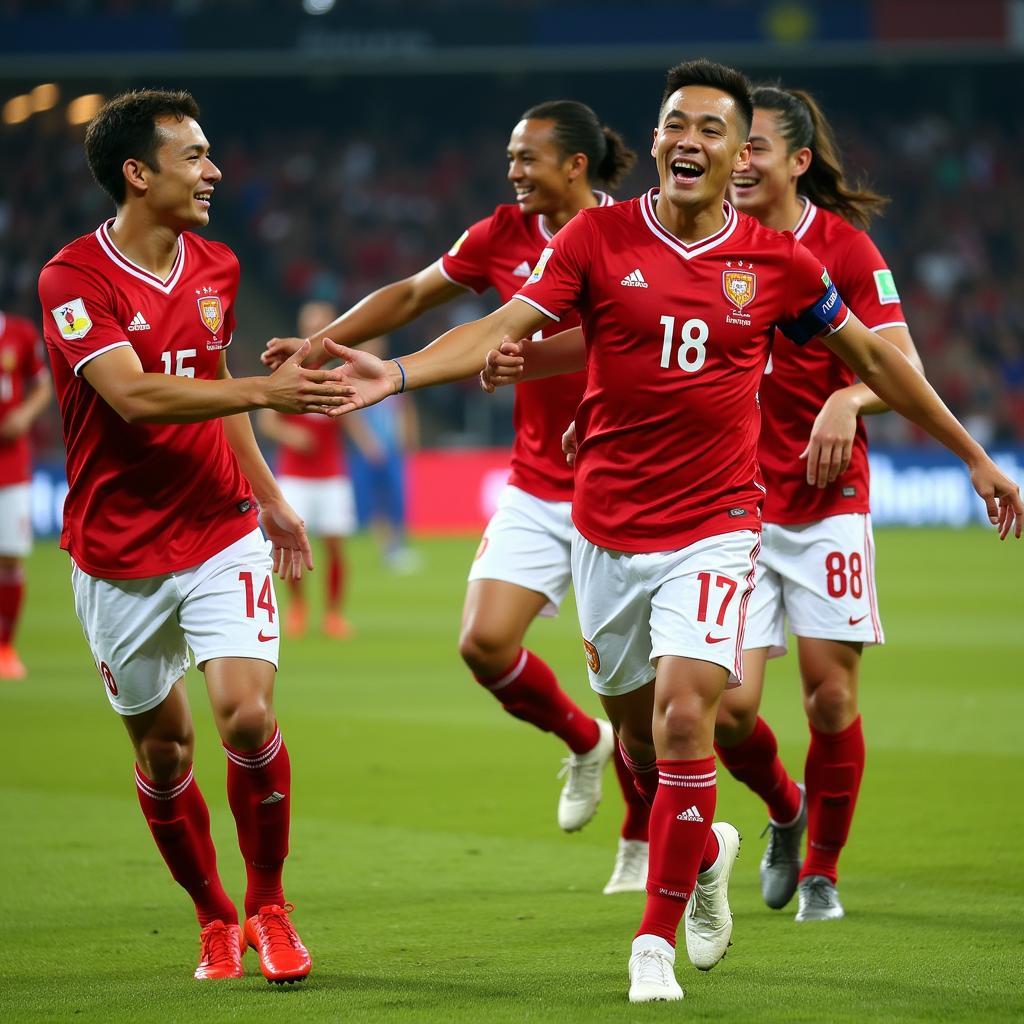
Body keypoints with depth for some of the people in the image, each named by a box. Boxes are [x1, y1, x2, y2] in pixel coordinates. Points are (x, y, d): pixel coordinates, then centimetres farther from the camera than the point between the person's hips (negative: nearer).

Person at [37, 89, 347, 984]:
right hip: (118, 556, -3)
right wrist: (264, 392, -35)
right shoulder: (73, 279, -14)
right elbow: (134, 396, -27)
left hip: (220, 532, 3)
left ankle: (268, 905, 4)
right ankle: (215, 919, 26)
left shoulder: (216, 268, 6)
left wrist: (270, 498, 25)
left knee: (247, 713, -15)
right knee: (162, 745, 7)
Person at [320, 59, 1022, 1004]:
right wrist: (396, 374, -23)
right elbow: (504, 331, -7)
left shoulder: (778, 263, -1)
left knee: (684, 713, -18)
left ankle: (658, 936, -5)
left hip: (713, 526, -2)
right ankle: (705, 850, 44)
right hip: (607, 527, 2)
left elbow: (871, 357, 12)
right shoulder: (598, 238, -2)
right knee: (639, 730, 12)